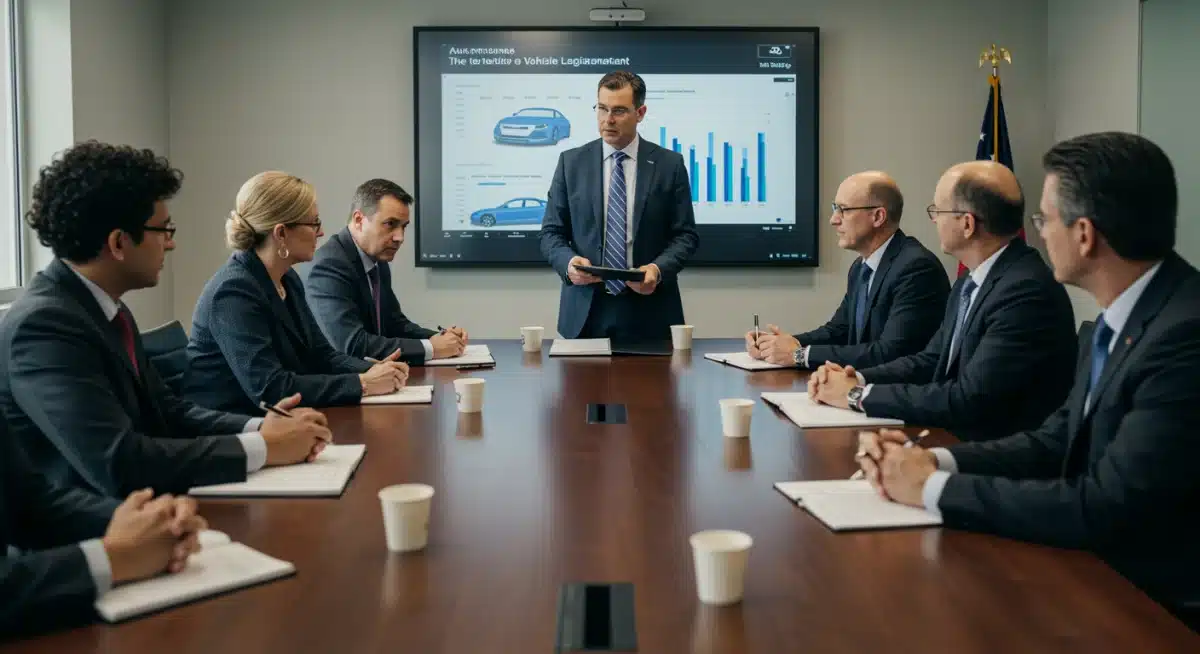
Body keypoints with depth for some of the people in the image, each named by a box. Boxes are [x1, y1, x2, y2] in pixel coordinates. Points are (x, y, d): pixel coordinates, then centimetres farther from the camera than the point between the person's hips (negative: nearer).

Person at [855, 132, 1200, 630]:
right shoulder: (1114, 323, 5)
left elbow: (1107, 509, -27)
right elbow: (1058, 442, 10)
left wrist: (935, 487, -18)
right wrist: (936, 460, -7)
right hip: (1099, 575, 7)